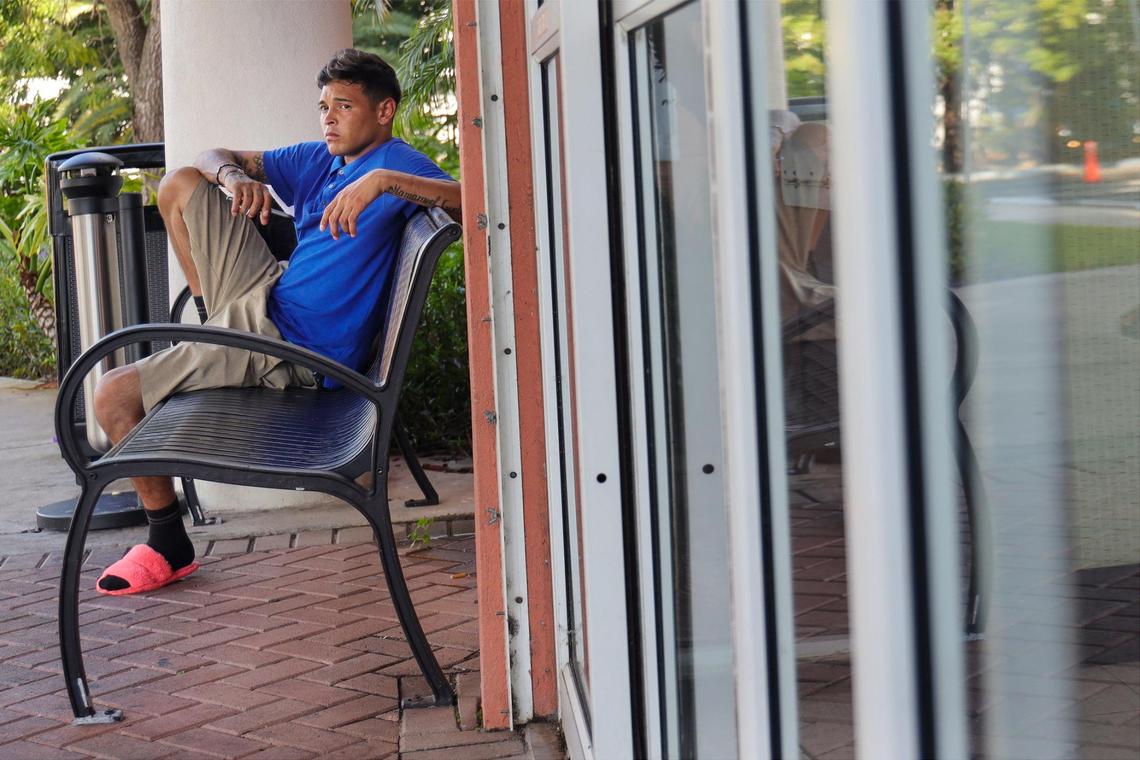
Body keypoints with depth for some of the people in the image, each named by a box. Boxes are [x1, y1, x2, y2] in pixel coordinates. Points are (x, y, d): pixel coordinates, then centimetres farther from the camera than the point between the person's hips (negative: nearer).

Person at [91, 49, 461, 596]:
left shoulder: (396, 162, -12)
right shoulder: (318, 159, 12)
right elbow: (213, 158, 17)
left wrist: (383, 181, -43)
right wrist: (233, 176, -8)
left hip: (288, 351, -9)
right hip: (268, 292, 9)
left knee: (112, 396, -11)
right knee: (181, 185, 17)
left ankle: (169, 546, 5)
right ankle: (213, 318, 20)